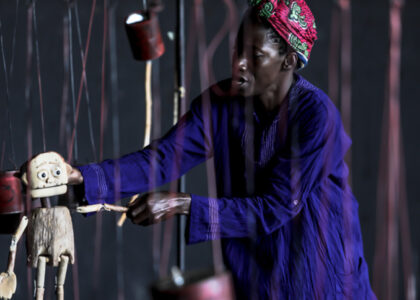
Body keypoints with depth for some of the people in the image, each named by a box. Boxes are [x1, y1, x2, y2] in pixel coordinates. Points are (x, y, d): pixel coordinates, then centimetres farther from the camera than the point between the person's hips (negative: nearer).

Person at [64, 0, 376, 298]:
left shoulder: (317, 115, -25)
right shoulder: (220, 102, -11)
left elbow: (275, 208, -26)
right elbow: (160, 159, -19)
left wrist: (182, 204, -32)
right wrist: (82, 176, -34)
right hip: (255, 267, 4)